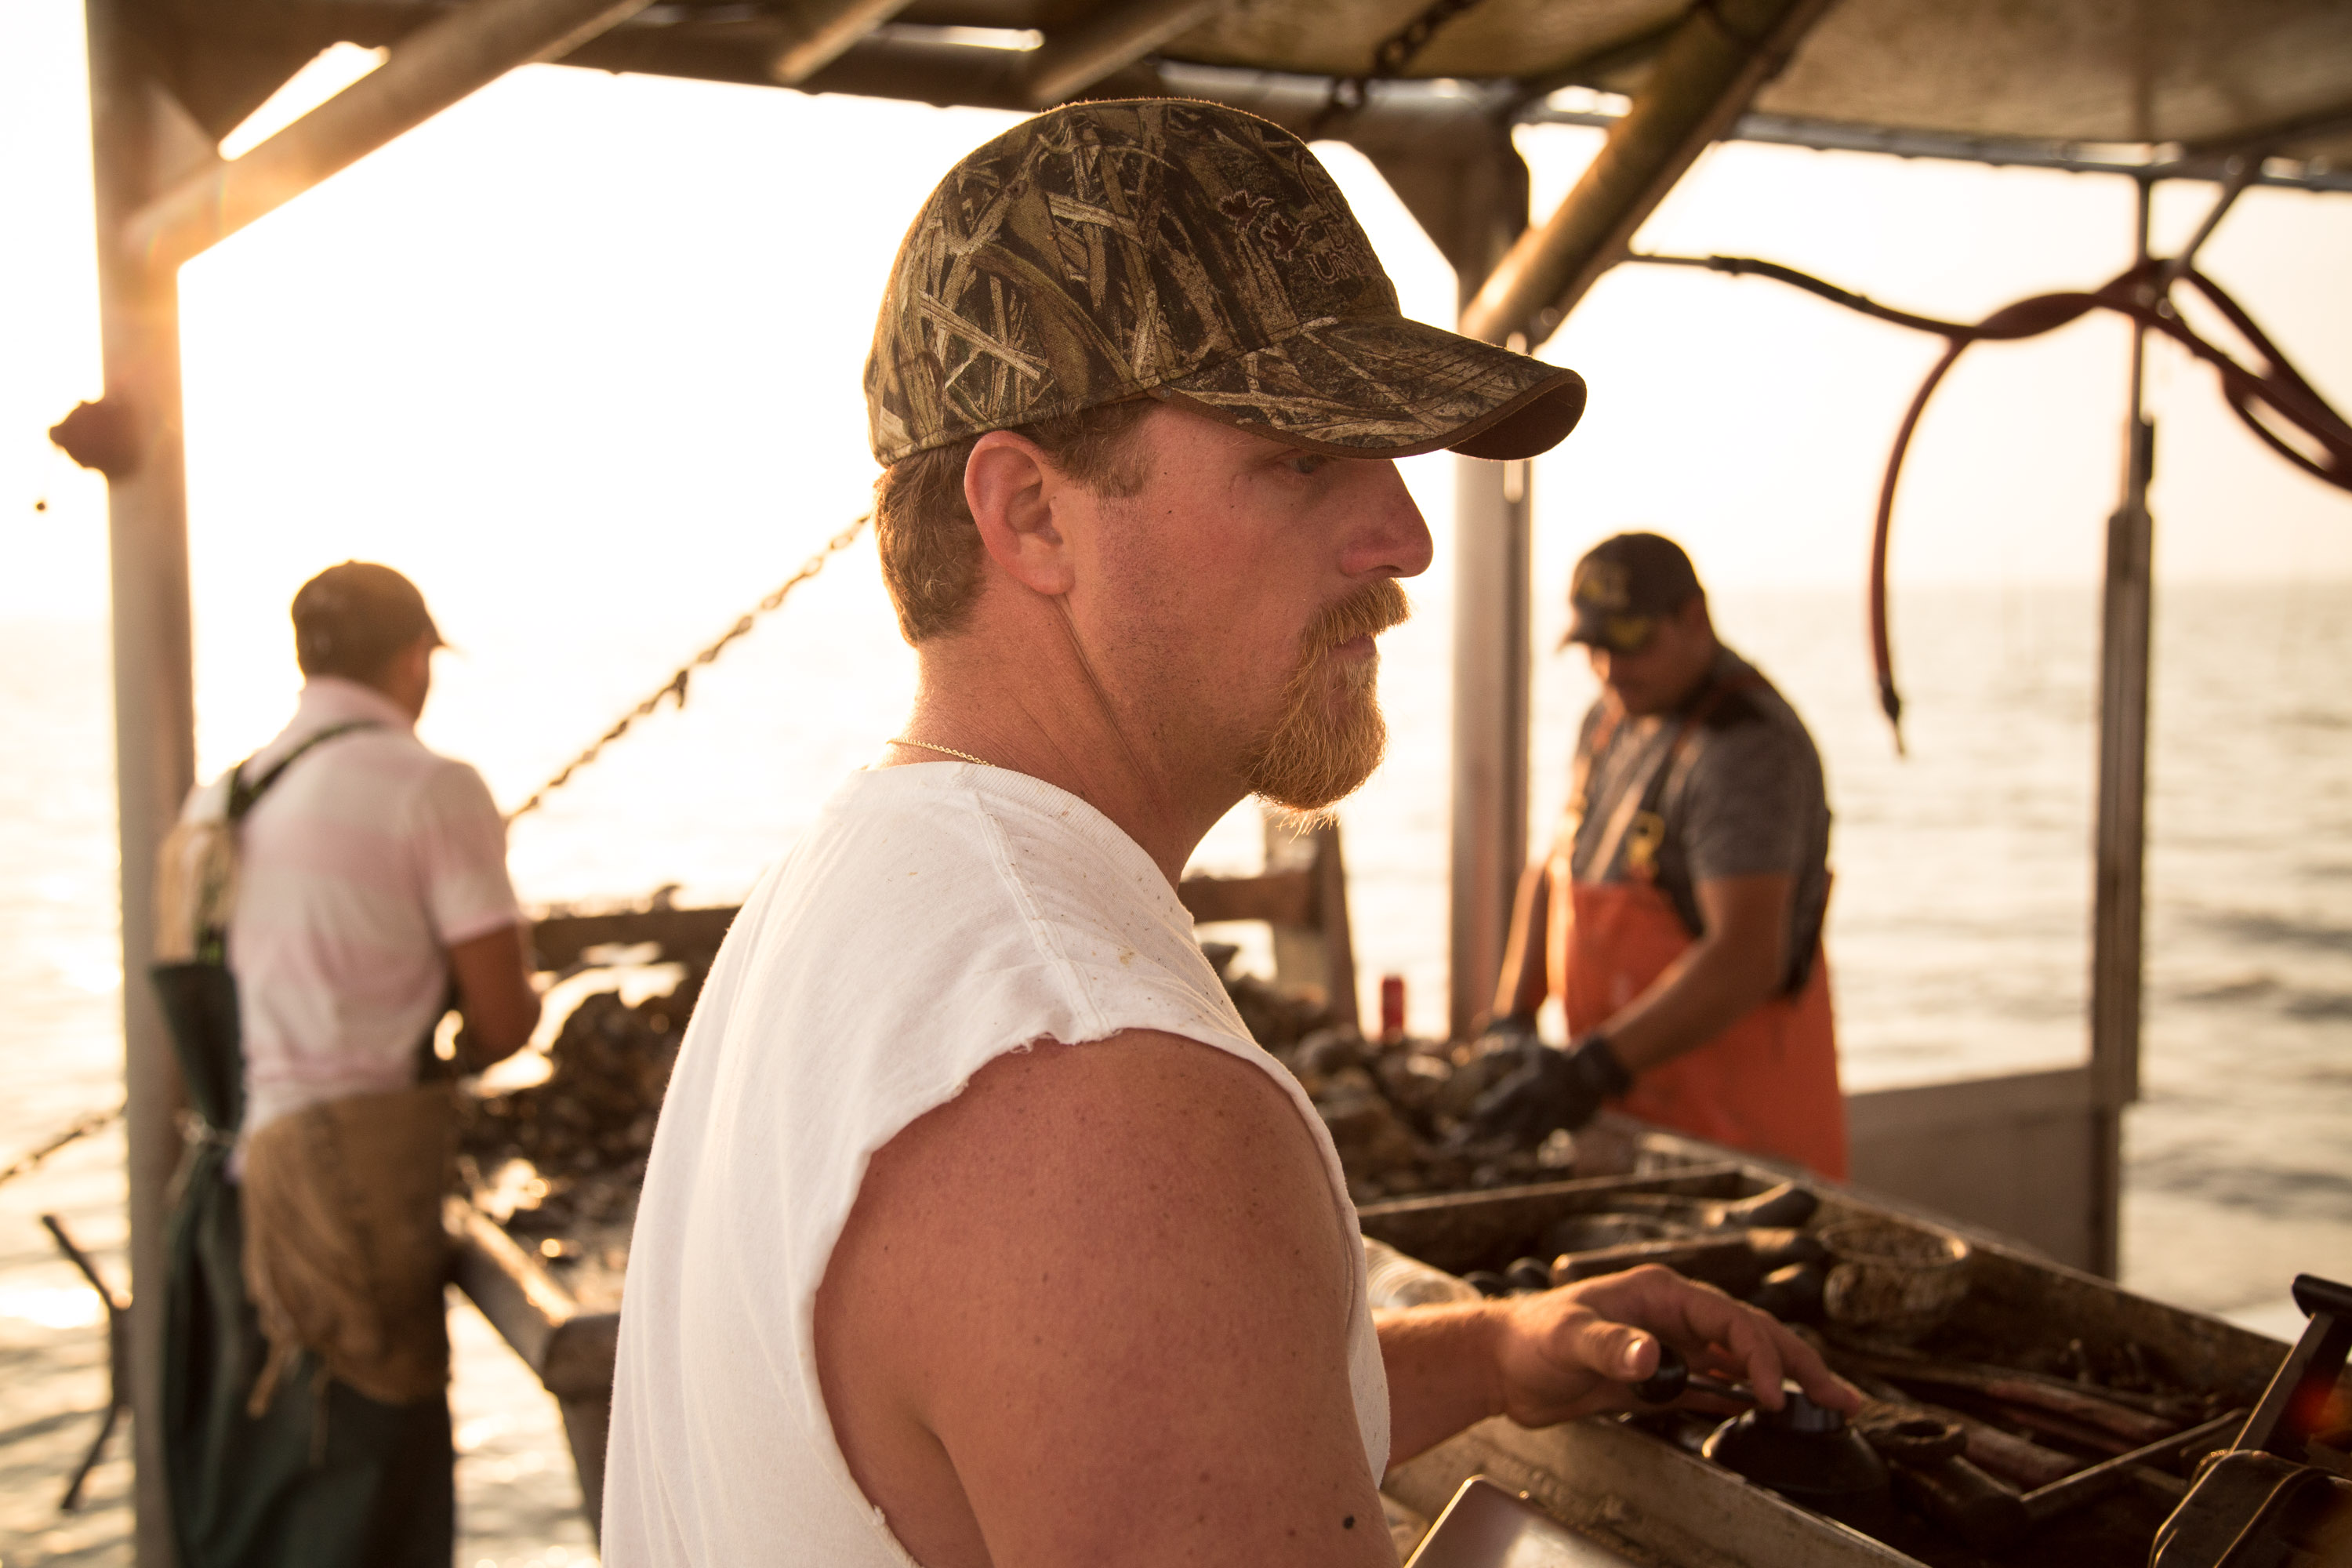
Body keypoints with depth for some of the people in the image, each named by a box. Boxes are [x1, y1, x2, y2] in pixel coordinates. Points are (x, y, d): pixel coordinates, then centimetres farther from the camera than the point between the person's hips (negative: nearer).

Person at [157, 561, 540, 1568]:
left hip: (236, 1178, 7)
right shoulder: (431, 788, -9)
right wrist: (455, 1056, 11)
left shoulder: (218, 803, 12)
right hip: (358, 1176, -7)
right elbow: (505, 1016, -11)